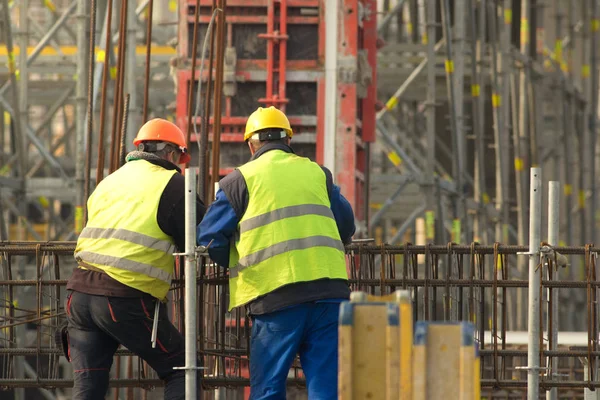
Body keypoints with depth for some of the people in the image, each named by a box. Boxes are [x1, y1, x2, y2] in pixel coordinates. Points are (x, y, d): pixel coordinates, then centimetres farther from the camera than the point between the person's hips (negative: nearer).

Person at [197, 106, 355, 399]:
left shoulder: (240, 180, 5)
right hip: (328, 288, 3)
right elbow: (346, 227, 25)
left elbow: (209, 239, 2)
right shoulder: (318, 173, 17)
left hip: (275, 295, -3)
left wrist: (238, 264, 20)